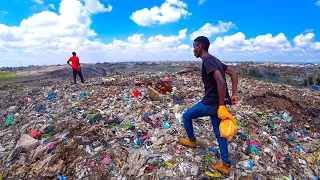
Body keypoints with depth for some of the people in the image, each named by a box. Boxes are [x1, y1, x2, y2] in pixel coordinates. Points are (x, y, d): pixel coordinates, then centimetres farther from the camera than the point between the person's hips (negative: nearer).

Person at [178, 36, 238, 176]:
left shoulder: (207, 60, -17)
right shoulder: (214, 60, 13)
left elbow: (221, 82, -29)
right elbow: (234, 73, 16)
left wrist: (221, 105, -21)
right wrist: (234, 95, 11)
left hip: (210, 103, -9)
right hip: (217, 102, 9)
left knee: (186, 116, 14)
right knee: (219, 132, 16)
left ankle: (191, 140, 36)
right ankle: (225, 165, 27)